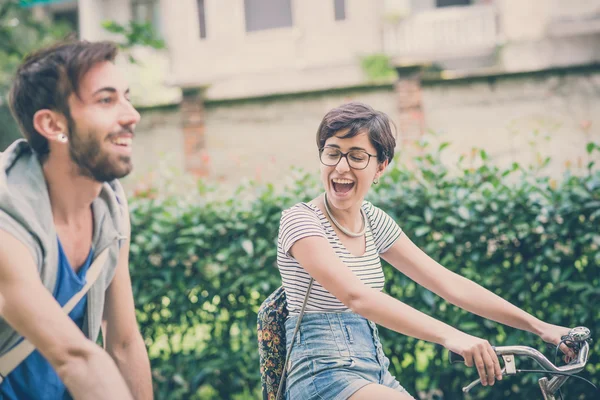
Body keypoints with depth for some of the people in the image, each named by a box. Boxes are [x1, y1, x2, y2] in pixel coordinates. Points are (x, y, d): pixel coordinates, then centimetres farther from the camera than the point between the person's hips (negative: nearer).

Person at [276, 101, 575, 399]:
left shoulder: (374, 221, 8)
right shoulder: (300, 221, -12)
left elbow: (450, 284, 6)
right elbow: (356, 296, -27)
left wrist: (540, 327, 0)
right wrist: (451, 336, -37)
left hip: (376, 375, 7)